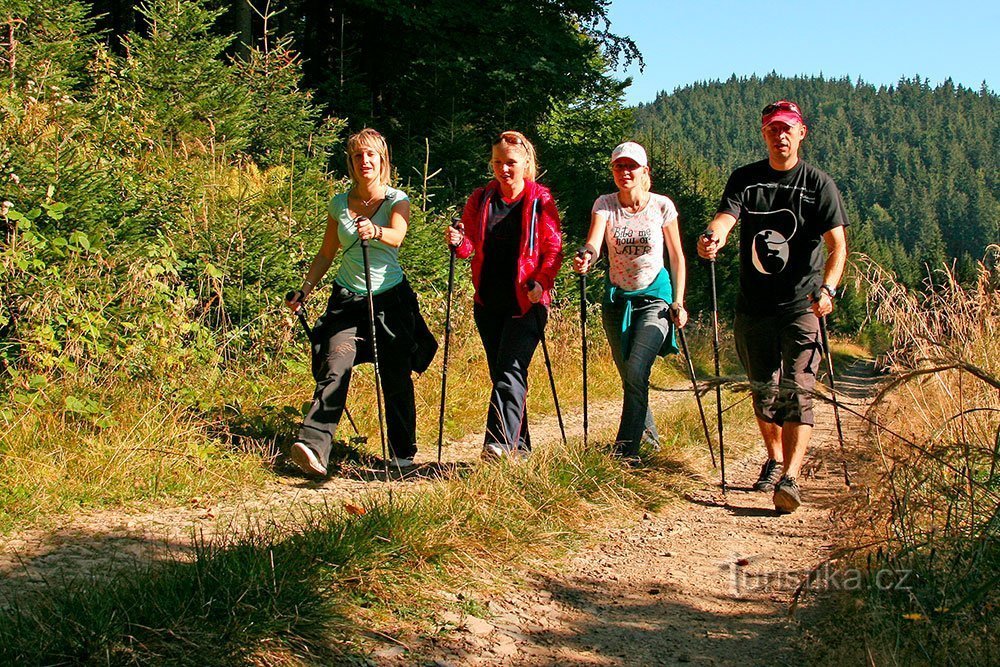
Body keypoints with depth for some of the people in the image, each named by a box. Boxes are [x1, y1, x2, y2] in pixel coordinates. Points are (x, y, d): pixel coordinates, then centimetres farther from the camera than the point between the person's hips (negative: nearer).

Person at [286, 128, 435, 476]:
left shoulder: (397, 200, -3)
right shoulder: (339, 204, 6)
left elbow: (397, 236, -25)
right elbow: (326, 254, 16)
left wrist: (375, 231, -46)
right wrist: (305, 290, 6)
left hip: (391, 299, -1)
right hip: (347, 299, 2)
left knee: (396, 379, 1)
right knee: (334, 369, -18)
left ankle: (402, 453, 18)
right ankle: (313, 447, -30)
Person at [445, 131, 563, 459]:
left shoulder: (540, 200, -2)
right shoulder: (480, 199, 8)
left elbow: (554, 248, -2)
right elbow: (471, 247, 12)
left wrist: (540, 281, -18)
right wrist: (458, 242, -11)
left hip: (526, 302, -5)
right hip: (489, 301, 5)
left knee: (510, 372, -16)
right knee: (500, 373, 9)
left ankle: (499, 444, -22)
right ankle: (519, 447, 18)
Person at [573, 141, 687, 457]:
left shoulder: (662, 206, -6)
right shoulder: (605, 204, -4)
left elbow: (677, 257, 2)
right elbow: (593, 241, -23)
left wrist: (678, 302, -3)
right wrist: (585, 256, -46)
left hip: (655, 297, -3)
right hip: (617, 298, 3)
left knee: (636, 371, -19)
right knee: (629, 377, 12)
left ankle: (626, 449, -15)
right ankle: (648, 432, 37)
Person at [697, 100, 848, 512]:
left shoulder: (818, 184, -1)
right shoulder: (745, 179, 7)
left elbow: (837, 244, -9)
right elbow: (726, 216, -9)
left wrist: (827, 288, -26)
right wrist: (713, 237, -34)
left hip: (801, 305, -3)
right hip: (753, 304, 4)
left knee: (796, 391, -13)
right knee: (763, 390, 13)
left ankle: (790, 479, -20)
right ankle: (774, 461, 33)